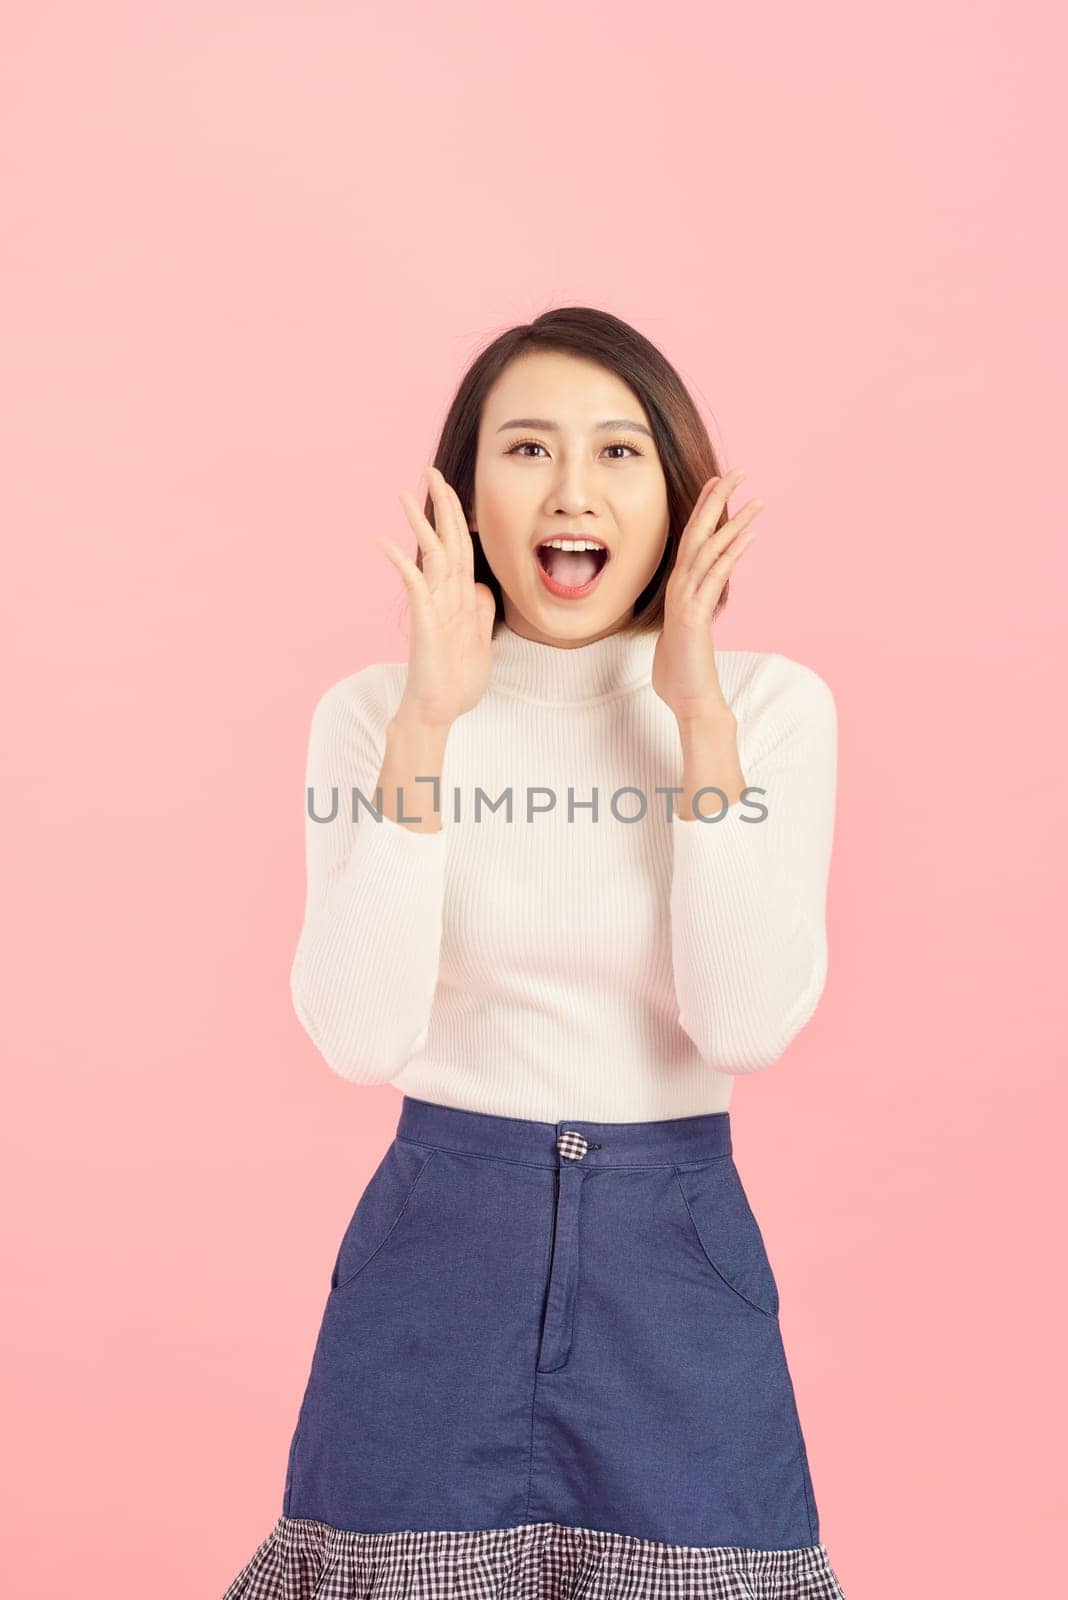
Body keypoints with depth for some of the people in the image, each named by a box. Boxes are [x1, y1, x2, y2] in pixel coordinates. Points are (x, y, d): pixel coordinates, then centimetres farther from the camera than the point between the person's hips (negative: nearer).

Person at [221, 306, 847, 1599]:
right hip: (437, 1243, 0)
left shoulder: (773, 704, -4)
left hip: (678, 1262, 0)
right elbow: (359, 1038, -16)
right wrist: (427, 723, -20)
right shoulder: (373, 710, -4)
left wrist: (699, 716, -19)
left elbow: (749, 1024, -15)